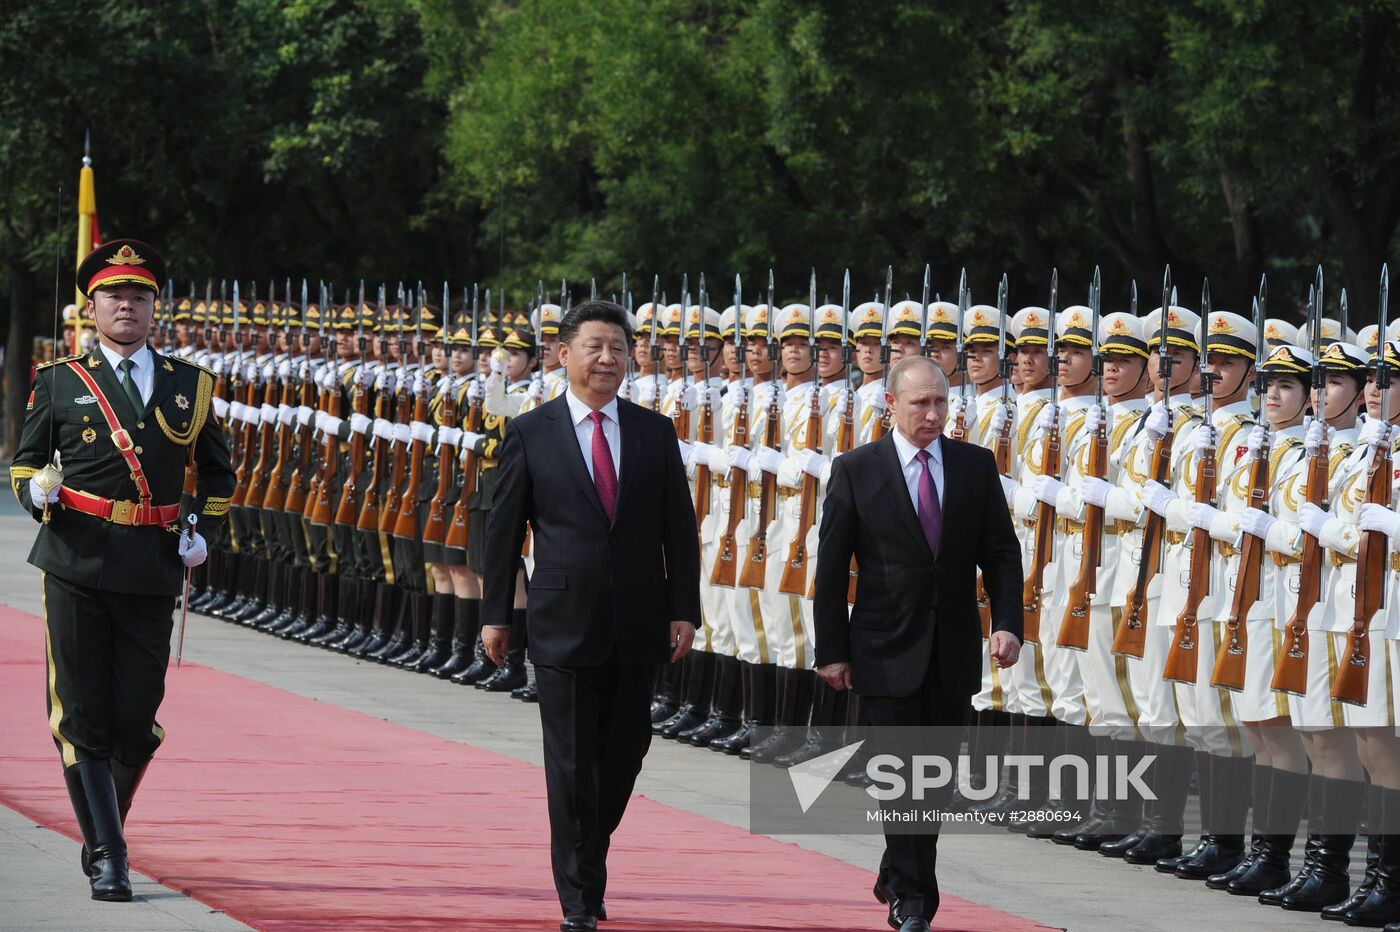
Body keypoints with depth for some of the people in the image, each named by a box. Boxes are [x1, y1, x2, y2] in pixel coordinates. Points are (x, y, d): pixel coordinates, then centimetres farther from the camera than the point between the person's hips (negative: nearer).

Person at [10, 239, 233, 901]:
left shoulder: (191, 387, 11)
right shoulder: (60, 384, 6)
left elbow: (217, 472, 22)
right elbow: (24, 462, 11)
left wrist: (201, 528, 6)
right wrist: (35, 490, -11)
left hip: (152, 570, 2)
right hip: (76, 567, -2)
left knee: (137, 720, 3)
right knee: (82, 717, -5)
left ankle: (107, 828, 29)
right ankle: (106, 858, -1)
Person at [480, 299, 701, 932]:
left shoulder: (655, 433, 6)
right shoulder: (530, 434, 0)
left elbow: (679, 529, 7)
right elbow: (503, 527, 3)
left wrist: (684, 610, 0)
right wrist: (496, 614, 1)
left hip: (638, 629, 3)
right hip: (564, 625, -3)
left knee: (623, 757, 10)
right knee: (572, 765, -2)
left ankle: (587, 858, 31)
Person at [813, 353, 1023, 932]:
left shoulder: (976, 466, 4)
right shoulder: (856, 470, -4)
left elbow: (1001, 553, 6)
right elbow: (831, 565, -2)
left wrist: (1008, 623, -8)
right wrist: (832, 650, -4)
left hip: (954, 653, 3)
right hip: (887, 651, -3)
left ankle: (897, 878, 31)